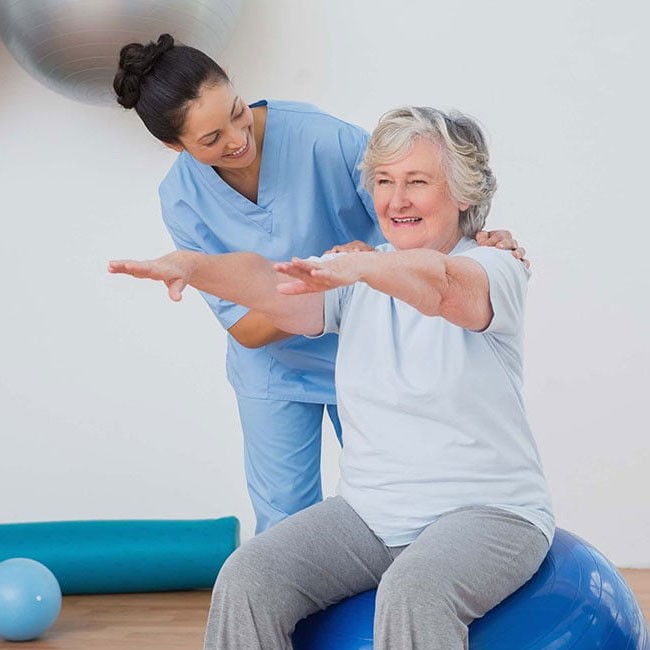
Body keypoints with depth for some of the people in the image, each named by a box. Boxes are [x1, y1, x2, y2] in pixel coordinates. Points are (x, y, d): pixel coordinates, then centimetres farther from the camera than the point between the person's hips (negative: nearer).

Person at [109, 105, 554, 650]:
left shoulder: (496, 269, -5)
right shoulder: (358, 281, 10)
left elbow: (442, 283, -30)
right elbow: (273, 287, -11)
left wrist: (357, 266, -51)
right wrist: (190, 265, -31)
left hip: (487, 509, -4)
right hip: (370, 511, 5)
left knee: (412, 595, -35)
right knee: (247, 580, -17)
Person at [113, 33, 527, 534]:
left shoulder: (323, 137, -26)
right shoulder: (184, 200, -18)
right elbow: (245, 328, -19)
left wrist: (478, 240, -34)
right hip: (276, 373, 1)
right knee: (285, 523, 8)